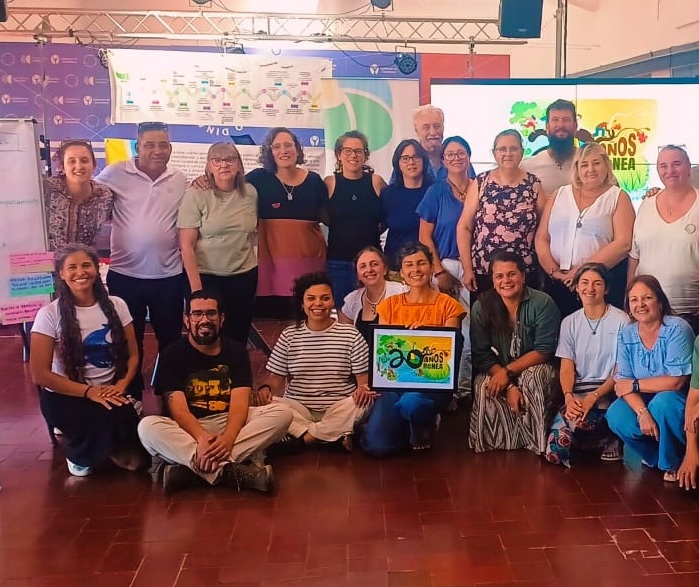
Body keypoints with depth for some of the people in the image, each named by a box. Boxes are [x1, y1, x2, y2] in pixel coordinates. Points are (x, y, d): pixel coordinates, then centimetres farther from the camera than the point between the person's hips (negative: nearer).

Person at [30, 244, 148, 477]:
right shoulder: (49, 314, -9)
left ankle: (102, 445, 16)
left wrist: (120, 385, -14)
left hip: (110, 392, 3)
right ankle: (79, 451, 0)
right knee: (112, 417, -34)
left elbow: (132, 355, 6)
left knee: (135, 460, -20)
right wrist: (89, 392, -18)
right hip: (65, 397, -3)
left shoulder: (116, 305, 0)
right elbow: (40, 374, -10)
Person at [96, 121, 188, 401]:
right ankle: (131, 398, 28)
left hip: (169, 276, 2)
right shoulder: (116, 173, -5)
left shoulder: (180, 180, 5)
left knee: (171, 340, 15)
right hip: (125, 275, -2)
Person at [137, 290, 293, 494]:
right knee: (147, 427, -32)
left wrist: (228, 438, -32)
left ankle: (189, 466, -33)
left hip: (230, 424, 2)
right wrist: (202, 438, -34)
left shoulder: (236, 351, 4)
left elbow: (239, 403, -9)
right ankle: (230, 470, -39)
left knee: (282, 413, -23)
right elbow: (178, 408, -13)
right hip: (188, 428, -2)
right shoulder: (173, 354, -1)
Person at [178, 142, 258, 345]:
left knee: (239, 335, 11)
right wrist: (196, 285, -16)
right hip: (206, 275, -3)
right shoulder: (196, 194, -11)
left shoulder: (250, 193, 1)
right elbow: (187, 245, -12)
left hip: (245, 274, 4)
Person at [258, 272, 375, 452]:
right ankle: (337, 436, -25)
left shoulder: (350, 335, 1)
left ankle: (301, 437, -21)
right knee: (270, 405, -27)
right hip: (298, 410, 1)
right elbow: (276, 378, 7)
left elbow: (364, 379, 0)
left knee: (364, 401, -30)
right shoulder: (289, 335, 6)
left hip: (339, 410, -1)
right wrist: (266, 388, -15)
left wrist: (364, 389, -23)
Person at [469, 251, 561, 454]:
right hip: (495, 371, 1)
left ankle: (534, 446, -22)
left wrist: (508, 371, -24)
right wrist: (509, 387, -24)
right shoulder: (481, 307, -7)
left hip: (533, 369, -1)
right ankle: (497, 451, -11)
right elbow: (481, 355, -10)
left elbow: (544, 351, -14)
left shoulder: (543, 304, -11)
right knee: (485, 390, -31)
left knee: (535, 376, -35)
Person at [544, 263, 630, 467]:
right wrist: (569, 397, -17)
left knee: (567, 419, -31)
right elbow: (567, 367, 4)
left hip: (608, 391, -3)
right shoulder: (569, 322, 9)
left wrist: (594, 397, -18)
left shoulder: (621, 321, -4)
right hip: (578, 391, 4)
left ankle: (609, 440, 0)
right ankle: (604, 440, 8)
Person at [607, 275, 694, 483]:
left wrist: (635, 384, -16)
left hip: (678, 399, -4)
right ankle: (655, 456, 8)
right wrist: (642, 411, -27)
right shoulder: (626, 335, -4)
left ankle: (673, 463, -7)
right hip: (644, 399, 5)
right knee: (616, 417, -23)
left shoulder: (677, 329, -19)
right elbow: (623, 381, -9)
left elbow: (676, 382, -24)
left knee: (662, 403, -36)